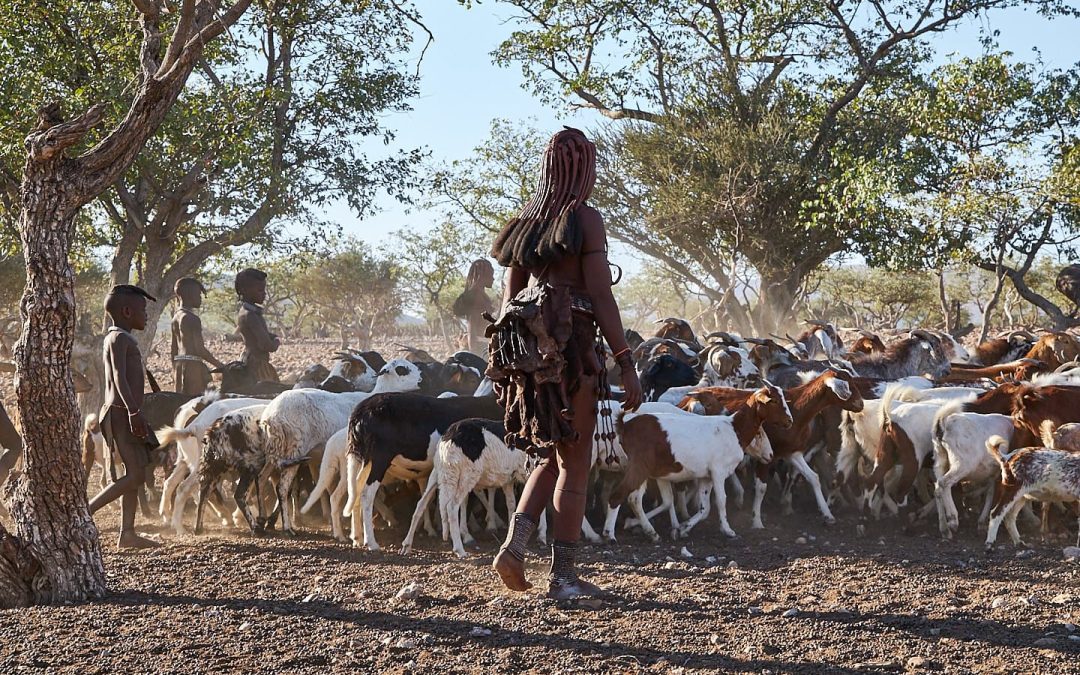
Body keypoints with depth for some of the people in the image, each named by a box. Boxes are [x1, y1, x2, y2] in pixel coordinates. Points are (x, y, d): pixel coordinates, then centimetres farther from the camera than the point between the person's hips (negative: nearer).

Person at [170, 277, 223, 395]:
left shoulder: (176, 317, 14)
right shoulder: (192, 319, -13)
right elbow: (199, 349, -18)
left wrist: (174, 371, 23)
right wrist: (220, 366, -10)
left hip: (179, 365, 9)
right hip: (193, 365, -9)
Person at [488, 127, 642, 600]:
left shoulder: (527, 220, 13)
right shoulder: (586, 219, -6)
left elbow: (509, 297, 15)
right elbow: (602, 298, -12)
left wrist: (510, 358, 21)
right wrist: (627, 364, -11)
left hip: (524, 344, 7)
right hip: (571, 345, -7)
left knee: (553, 457, 19)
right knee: (575, 463, 2)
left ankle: (514, 544, 2)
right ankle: (563, 576, 5)